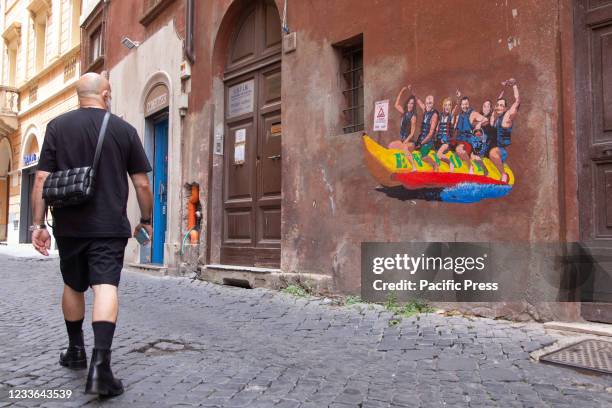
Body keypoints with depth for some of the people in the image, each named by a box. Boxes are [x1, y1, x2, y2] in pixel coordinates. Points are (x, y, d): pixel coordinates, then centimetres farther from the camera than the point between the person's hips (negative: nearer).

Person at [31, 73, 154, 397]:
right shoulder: (124, 130, 2)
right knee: (106, 286, -7)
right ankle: (100, 361, -21)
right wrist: (146, 219, 13)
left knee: (73, 286, 18)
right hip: (109, 226, -2)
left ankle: (76, 351, 32)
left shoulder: (57, 126, 3)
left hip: (69, 225, 2)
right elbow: (142, 184, 2)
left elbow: (41, 179, -2)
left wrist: (38, 224, 2)